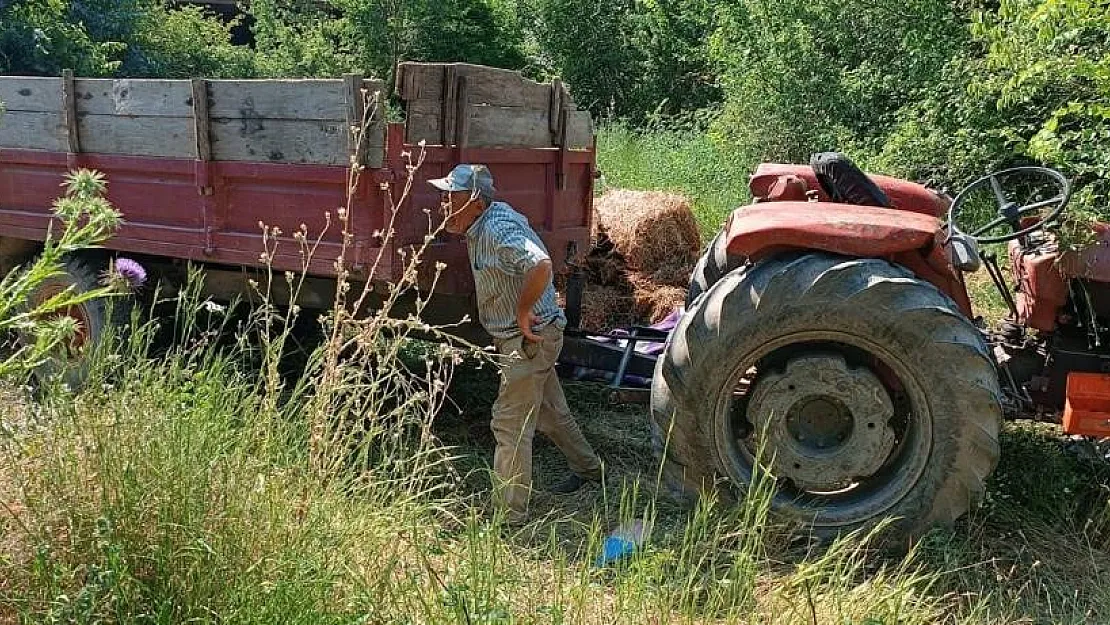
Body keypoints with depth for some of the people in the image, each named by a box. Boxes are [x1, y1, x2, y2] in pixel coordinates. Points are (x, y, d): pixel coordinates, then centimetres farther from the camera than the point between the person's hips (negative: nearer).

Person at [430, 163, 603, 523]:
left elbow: (541, 266, -39)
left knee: (510, 423, -7)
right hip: (521, 337, 10)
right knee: (551, 412, 23)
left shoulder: (499, 228, -24)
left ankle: (508, 515, 2)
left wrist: (523, 312, -27)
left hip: (530, 337, -10)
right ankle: (588, 470, 42)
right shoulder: (481, 226, 7)